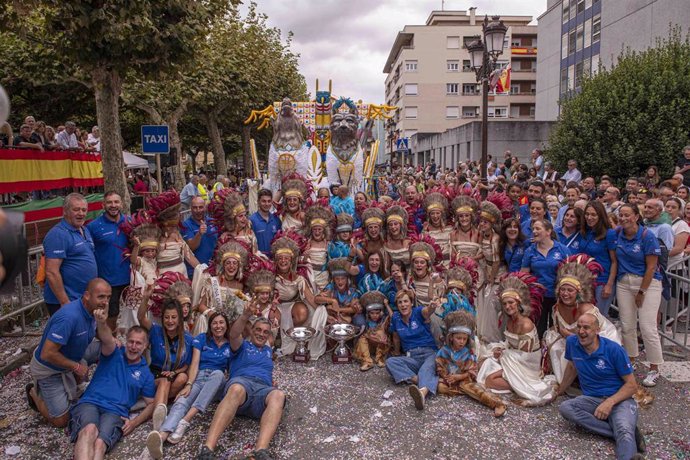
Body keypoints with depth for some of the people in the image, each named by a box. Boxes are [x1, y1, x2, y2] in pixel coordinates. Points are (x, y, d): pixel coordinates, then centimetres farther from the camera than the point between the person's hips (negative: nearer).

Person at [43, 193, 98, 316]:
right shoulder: (58, 234, -17)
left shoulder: (85, 230, 10)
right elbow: (52, 272, -22)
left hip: (86, 299, 9)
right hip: (67, 302, -9)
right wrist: (65, 303, -23)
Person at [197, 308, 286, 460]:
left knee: (278, 395, -36)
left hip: (263, 389, 3)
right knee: (237, 389, -42)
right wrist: (246, 315, -18)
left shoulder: (268, 350, 37)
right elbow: (234, 335, -1)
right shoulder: (242, 345, 19)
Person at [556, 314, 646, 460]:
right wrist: (561, 390, 32)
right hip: (592, 399, 4)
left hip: (619, 399, -4)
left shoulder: (614, 350, -10)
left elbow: (632, 385, -6)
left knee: (625, 431, -37)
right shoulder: (572, 342, 2)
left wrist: (610, 402, -20)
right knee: (564, 408, -29)